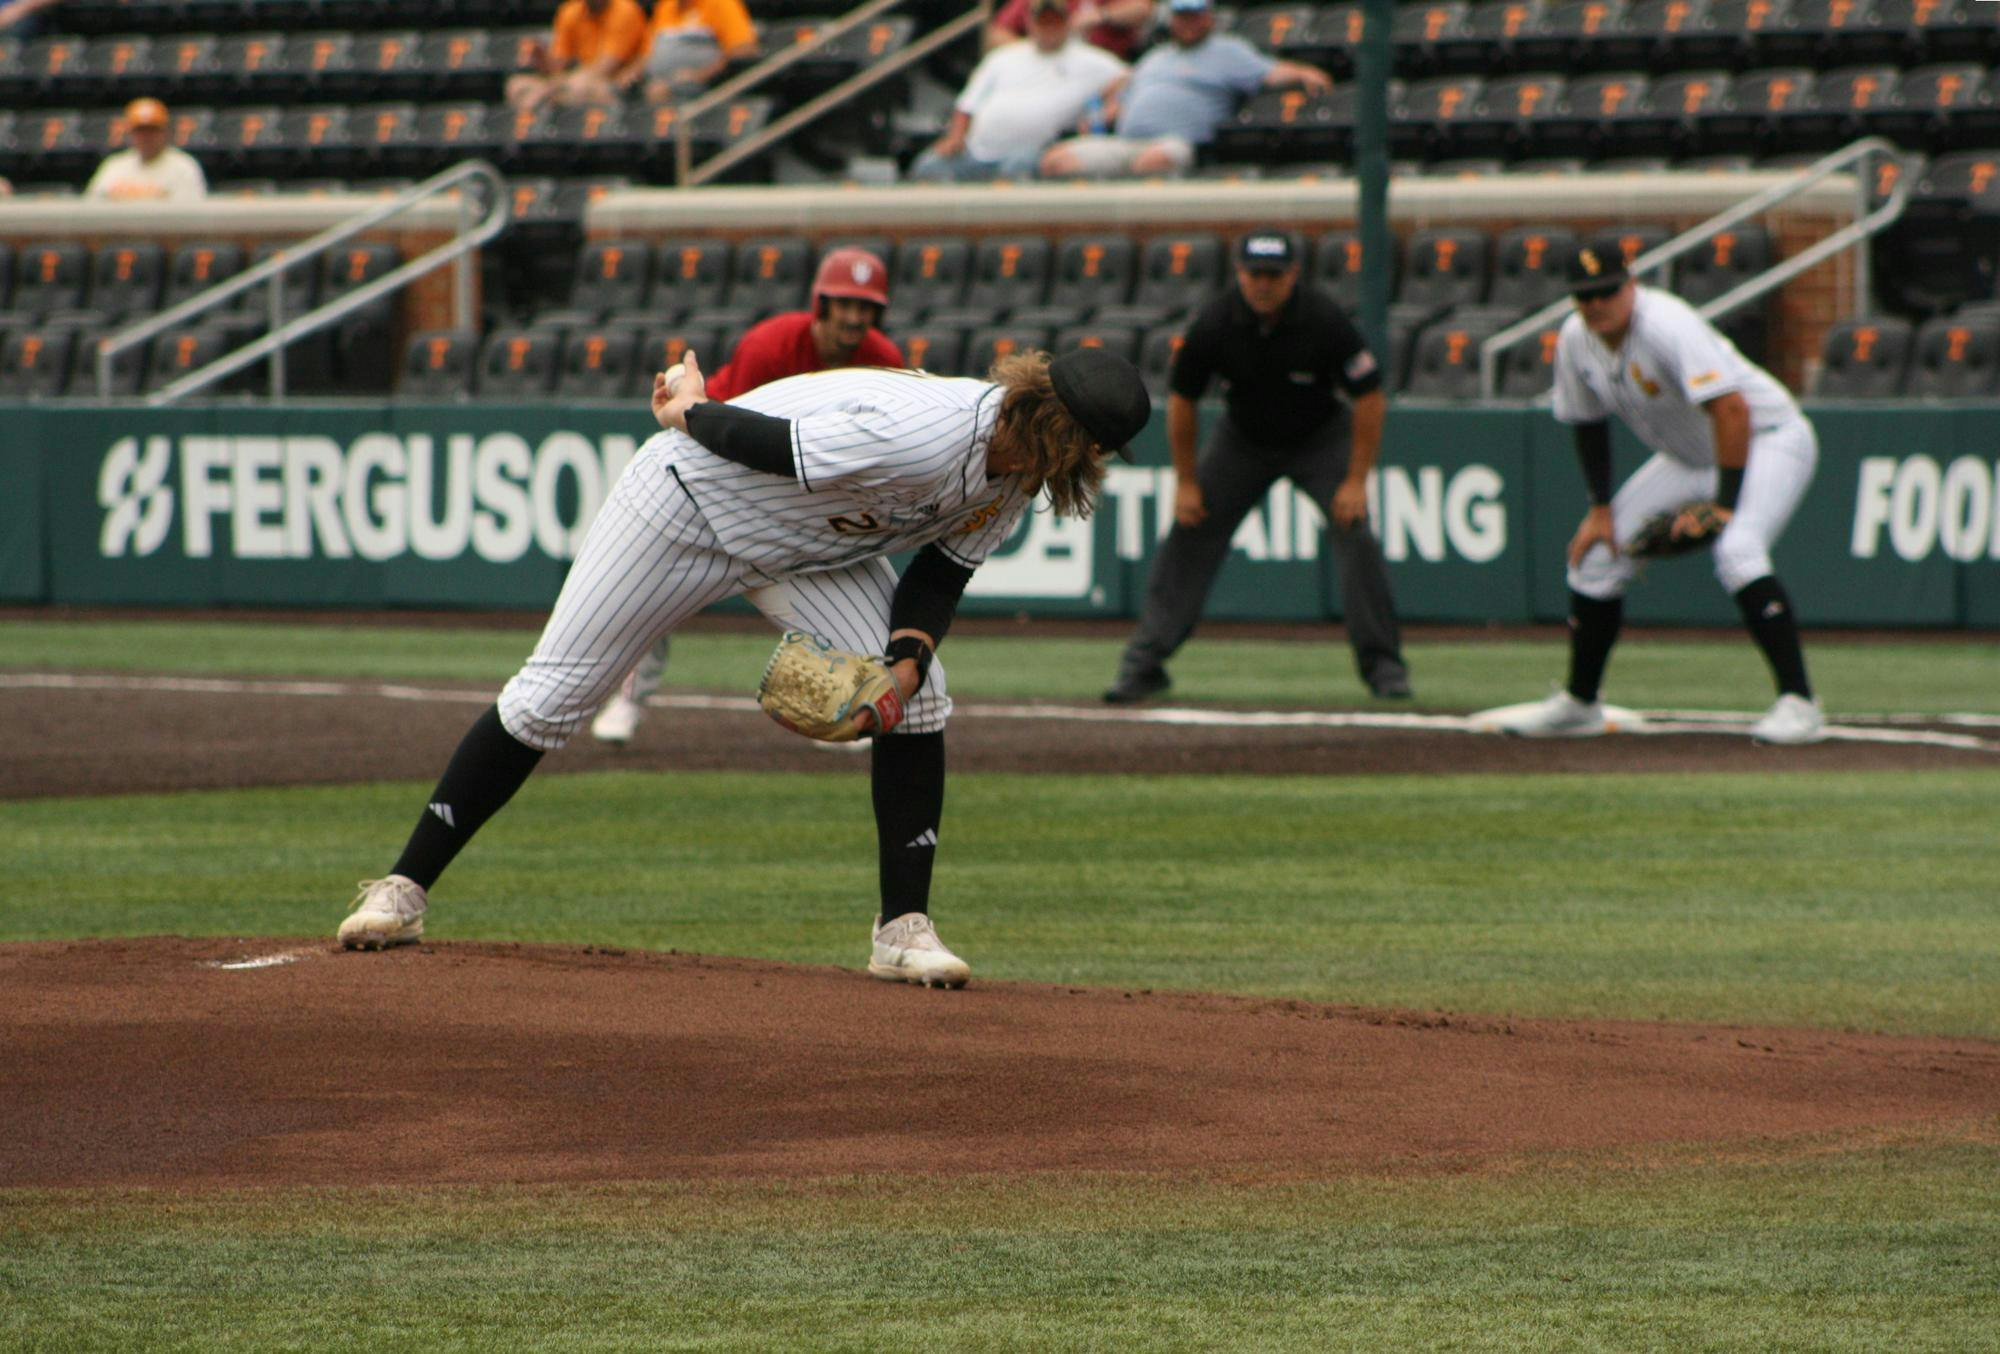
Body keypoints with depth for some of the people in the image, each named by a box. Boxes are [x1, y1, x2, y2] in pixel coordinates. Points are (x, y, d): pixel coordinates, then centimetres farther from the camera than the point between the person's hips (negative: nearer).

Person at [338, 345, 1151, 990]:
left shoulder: (1016, 467, -12)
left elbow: (945, 570, -1)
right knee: (548, 699, -4)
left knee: (918, 700, -12)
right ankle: (405, 888, 8)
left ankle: (903, 929, -5)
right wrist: (690, 416, -11)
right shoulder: (925, 439, -39)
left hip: (810, 548, 7)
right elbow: (770, 445, -29)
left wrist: (908, 659, -18)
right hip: (692, 501, -7)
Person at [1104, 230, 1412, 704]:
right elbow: (1181, 398, -7)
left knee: (1355, 535, -17)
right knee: (1188, 534, -7)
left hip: (1321, 438, -2)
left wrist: (1356, 480, -21)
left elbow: (1370, 397, -19)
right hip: (1242, 441, 2)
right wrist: (1186, 482, -6)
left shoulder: (1324, 319, -27)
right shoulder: (1214, 323, -22)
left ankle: (1383, 663, -5)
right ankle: (1144, 662, 0)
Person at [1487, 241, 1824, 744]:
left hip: (1767, 437, -8)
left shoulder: (1666, 324, -31)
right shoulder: (1576, 341, -7)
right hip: (1687, 457, 8)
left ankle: (1798, 705, -30)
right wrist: (1601, 508, 5)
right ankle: (1578, 705, 23)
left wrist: (1725, 505, -38)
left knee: (1737, 552, -33)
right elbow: (1588, 421, 10)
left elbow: (1731, 410, -37)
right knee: (1595, 553, 6)